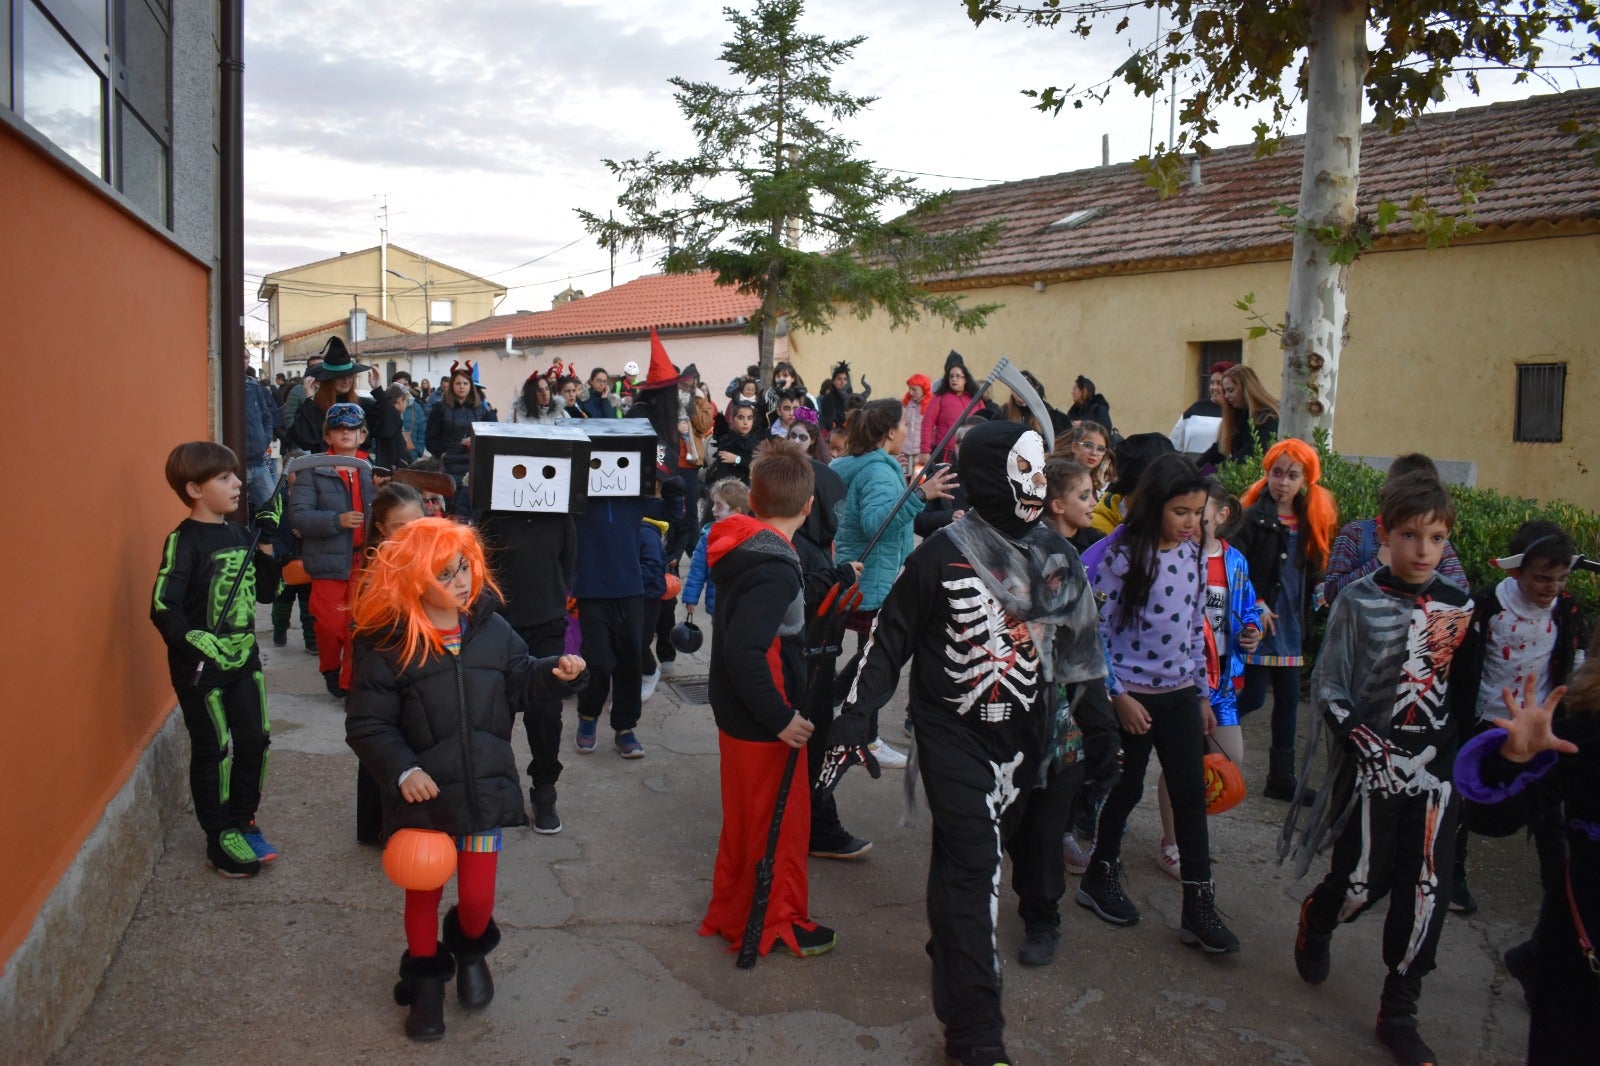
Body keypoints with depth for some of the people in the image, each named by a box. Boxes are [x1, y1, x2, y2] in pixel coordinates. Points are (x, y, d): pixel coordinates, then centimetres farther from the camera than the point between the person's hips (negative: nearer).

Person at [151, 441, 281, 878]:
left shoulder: (239, 535, 6)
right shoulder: (185, 540, -15)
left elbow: (264, 593, 10)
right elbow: (163, 607, -22)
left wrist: (266, 548, -1)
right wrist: (193, 643, -32)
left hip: (244, 658, 7)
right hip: (202, 666, -6)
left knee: (254, 739, 11)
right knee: (213, 750, 4)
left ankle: (243, 820, 30)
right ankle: (219, 840, 18)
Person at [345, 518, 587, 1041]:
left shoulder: (492, 631, -2)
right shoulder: (390, 648, -13)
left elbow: (521, 683, 10)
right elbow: (366, 725, -9)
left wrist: (557, 672, -8)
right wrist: (402, 770, -21)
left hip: (484, 790, 2)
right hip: (424, 796, -2)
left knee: (478, 897, 8)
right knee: (424, 893, 14)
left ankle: (471, 951, 42)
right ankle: (425, 978, 39)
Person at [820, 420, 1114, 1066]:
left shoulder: (1056, 556, 6)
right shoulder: (942, 555, -11)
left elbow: (1079, 646, 16)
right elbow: (889, 640, -6)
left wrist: (1099, 723, 18)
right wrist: (854, 722, -11)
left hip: (1038, 736, 5)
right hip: (957, 738, -5)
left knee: (1034, 842, 18)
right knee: (971, 866, -9)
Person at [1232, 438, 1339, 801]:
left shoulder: (1310, 522, 10)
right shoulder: (1252, 518, -9)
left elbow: (1312, 576, 16)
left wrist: (1306, 622, 6)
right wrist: (1255, 605, -19)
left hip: (1290, 626, 6)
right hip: (1258, 624, -6)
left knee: (1288, 700, 11)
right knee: (1253, 698, -7)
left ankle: (1281, 778, 21)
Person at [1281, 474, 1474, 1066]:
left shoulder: (1459, 607, 4)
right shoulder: (1359, 602, -7)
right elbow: (1326, 687, -6)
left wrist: (1463, 757, 5)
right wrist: (1363, 740, -16)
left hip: (1436, 772, 3)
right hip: (1372, 768, -3)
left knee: (1426, 892, 3)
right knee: (1363, 880, 4)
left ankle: (1398, 1012, 20)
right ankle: (1316, 921, 40)